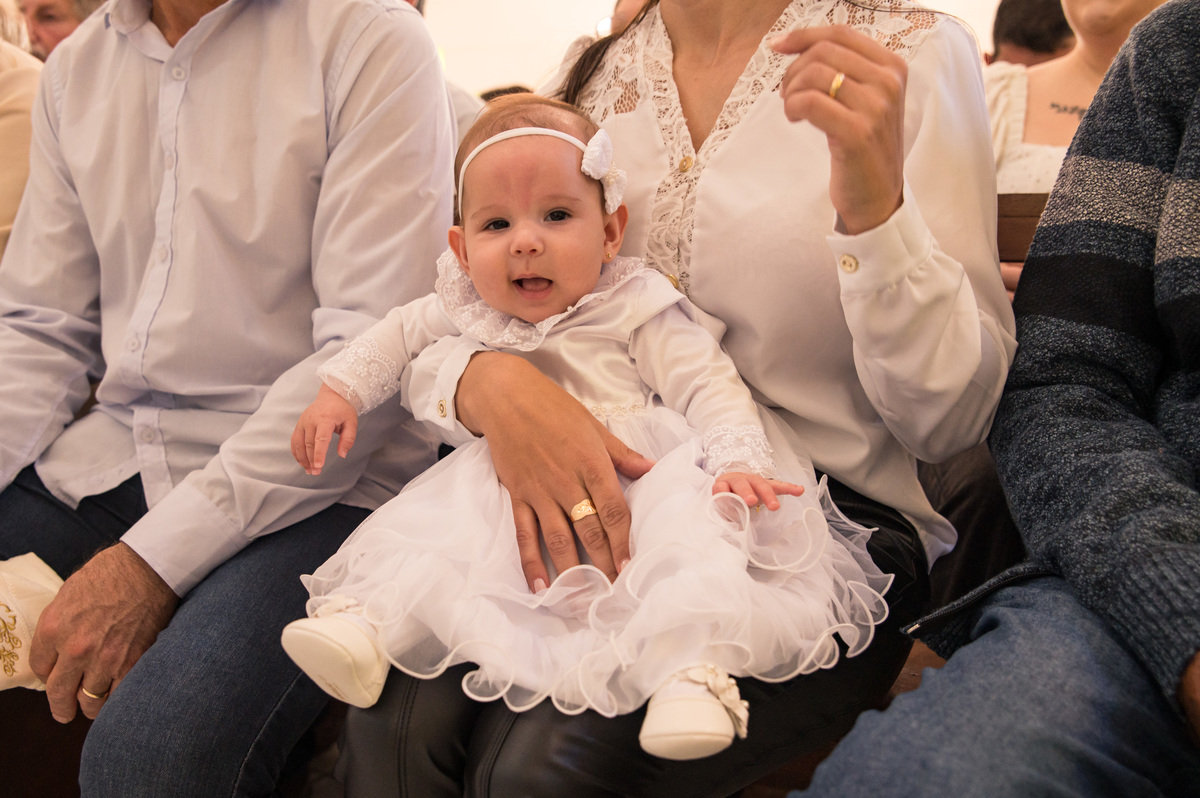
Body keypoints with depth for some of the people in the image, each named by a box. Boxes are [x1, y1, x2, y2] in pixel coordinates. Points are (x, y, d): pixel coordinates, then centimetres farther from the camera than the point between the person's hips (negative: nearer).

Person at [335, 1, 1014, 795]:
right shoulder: (588, 75, 8)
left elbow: (951, 420, -8)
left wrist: (876, 204, -24)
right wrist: (487, 382, -19)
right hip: (588, 500, 4)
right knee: (398, 717, -26)